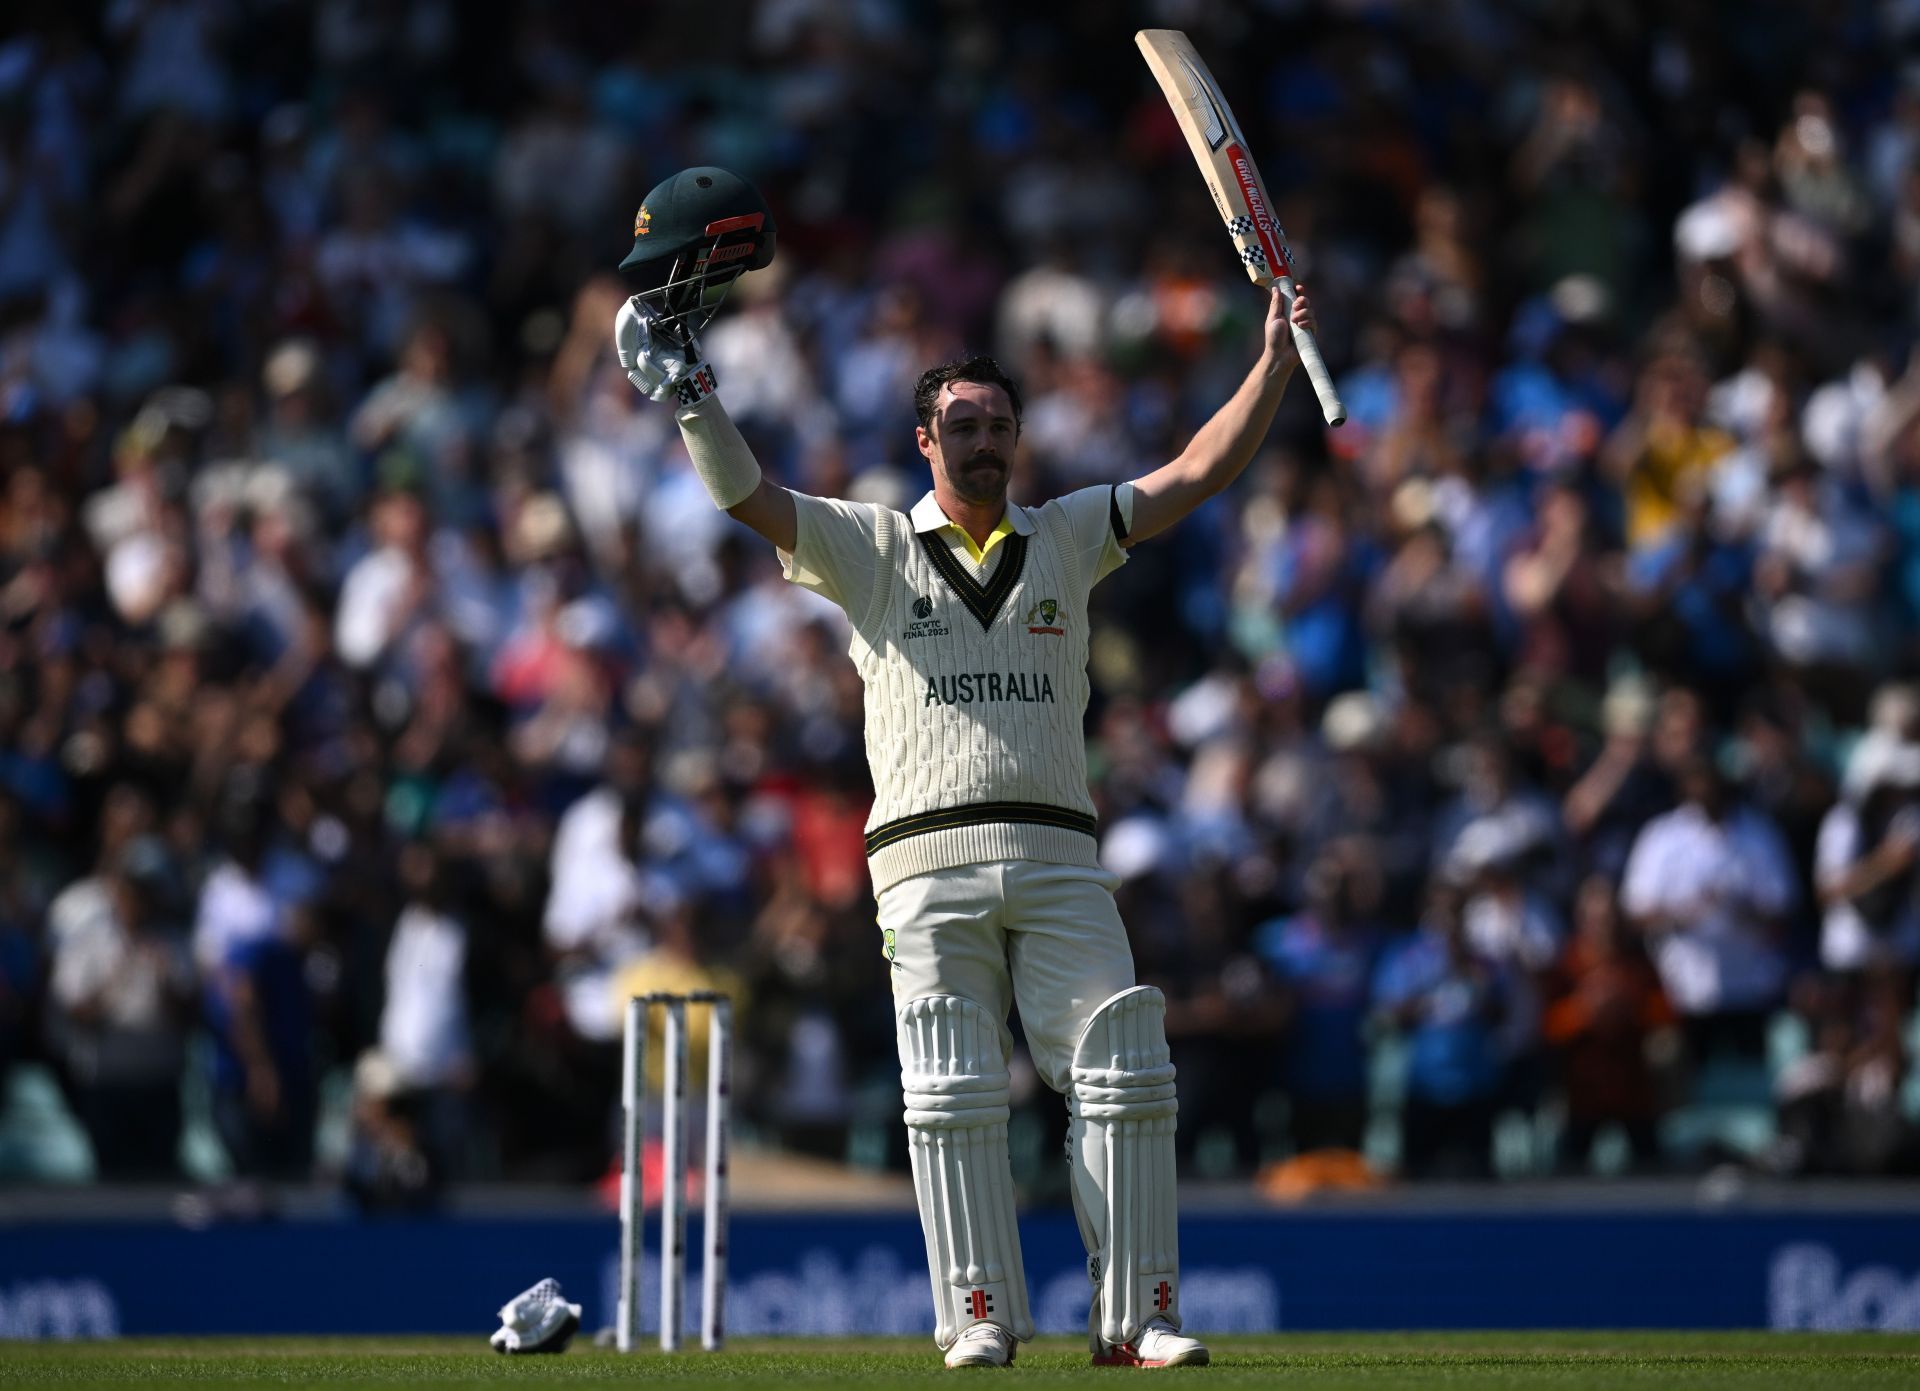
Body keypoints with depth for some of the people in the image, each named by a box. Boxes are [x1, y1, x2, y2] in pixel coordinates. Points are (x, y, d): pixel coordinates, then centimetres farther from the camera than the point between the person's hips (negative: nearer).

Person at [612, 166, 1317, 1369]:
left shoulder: (1067, 537, 17)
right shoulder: (872, 547, 11)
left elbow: (1201, 472, 12)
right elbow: (745, 492, -1)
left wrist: (1275, 363, 2)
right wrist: (685, 381, -14)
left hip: (1058, 858, 2)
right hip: (931, 856, -2)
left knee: (1124, 1076, -8)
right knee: (954, 1094, -6)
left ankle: (1137, 1315, -6)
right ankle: (983, 1316, -2)